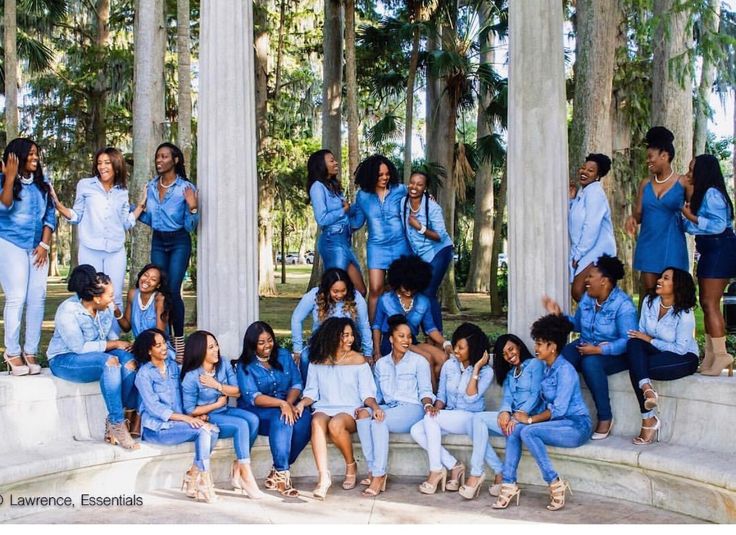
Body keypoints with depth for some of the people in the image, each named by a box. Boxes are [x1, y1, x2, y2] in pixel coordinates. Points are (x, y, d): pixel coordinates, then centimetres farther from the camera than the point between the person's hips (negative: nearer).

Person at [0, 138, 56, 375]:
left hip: (37, 247, 4)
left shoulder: (42, 183, 12)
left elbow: (50, 216, 10)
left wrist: (45, 244, 0)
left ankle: (30, 352, 3)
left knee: (37, 299, -2)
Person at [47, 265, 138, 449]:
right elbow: (80, 347, -24)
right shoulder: (68, 312, -22)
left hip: (96, 356, 7)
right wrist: (114, 344, -19)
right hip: (65, 359, -7)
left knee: (129, 361, -24)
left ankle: (113, 421, -19)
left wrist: (121, 345, -10)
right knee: (110, 362, -35)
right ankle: (117, 424, -29)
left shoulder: (104, 308, -2)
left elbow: (110, 333, 12)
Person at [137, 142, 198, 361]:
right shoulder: (151, 187, 6)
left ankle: (179, 341, -3)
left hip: (179, 242, -5)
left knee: (173, 290, -12)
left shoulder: (186, 187, -9)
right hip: (158, 242, 5)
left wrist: (192, 207, -25)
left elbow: (190, 226, -9)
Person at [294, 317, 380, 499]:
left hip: (350, 410, -1)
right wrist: (302, 403, -10)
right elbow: (312, 391, 12)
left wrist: (375, 406, -16)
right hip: (324, 408, 2)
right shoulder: (317, 361, 11)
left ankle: (351, 466, -8)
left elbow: (366, 393, 4)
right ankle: (324, 477, -40)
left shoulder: (358, 360, 7)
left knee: (336, 424, -36)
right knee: (317, 422, -35)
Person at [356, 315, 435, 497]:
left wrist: (428, 404, -20)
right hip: (387, 408, 4)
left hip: (411, 409, -4)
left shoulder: (419, 361, 7)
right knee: (362, 418, -29)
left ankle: (379, 475, -33)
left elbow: (425, 390, 2)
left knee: (379, 421, -34)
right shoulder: (381, 364, 19)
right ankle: (373, 471, -28)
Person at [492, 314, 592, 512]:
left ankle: (555, 483, -18)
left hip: (577, 425, -8)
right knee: (514, 428, -13)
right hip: (558, 422, 8)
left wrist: (530, 419, -12)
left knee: (528, 431, -28)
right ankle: (509, 483, -14)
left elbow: (559, 409, -20)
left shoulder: (565, 369, -15)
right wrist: (525, 417, -5)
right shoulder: (546, 368, 12)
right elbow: (546, 403, 13)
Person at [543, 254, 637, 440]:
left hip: (614, 354, -6)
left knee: (590, 362, -38)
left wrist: (598, 349, -30)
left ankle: (605, 417, -22)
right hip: (586, 345, 6)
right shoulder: (587, 298, 5)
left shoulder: (623, 305, -17)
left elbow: (627, 341, -24)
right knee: (560, 357, -25)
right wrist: (559, 315, 4)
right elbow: (578, 324, 20)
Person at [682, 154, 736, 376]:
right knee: (706, 303, 10)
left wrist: (691, 217, -16)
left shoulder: (712, 194, -14)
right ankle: (711, 356, 14)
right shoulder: (703, 194, 16)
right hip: (710, 252, 11)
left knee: (710, 303, -11)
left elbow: (718, 225, -22)